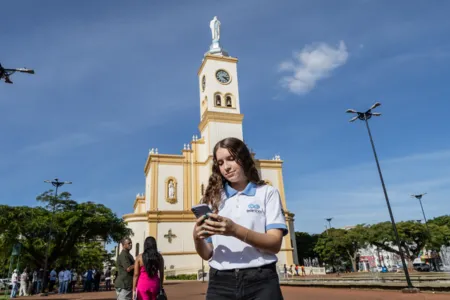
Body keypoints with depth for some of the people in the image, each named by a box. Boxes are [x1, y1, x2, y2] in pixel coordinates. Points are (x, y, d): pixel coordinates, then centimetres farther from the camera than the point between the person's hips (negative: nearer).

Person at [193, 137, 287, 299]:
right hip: (221, 283, 2)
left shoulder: (267, 192, 3)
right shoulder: (215, 198, 8)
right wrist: (197, 238, -13)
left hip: (260, 281, -2)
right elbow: (207, 254, 8)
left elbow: (275, 243, -8)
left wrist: (235, 230, -22)